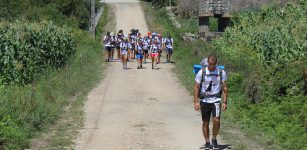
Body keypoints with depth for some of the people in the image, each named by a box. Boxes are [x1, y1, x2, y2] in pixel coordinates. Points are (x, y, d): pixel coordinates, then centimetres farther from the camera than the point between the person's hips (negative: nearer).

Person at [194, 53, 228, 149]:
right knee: (205, 123, 6)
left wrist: (225, 102, -2)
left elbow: (224, 88, 5)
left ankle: (214, 139, 7)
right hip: (204, 100, 0)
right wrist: (196, 102, -8)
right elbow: (196, 87, -1)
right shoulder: (201, 72, -5)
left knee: (216, 120, -16)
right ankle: (207, 142, 21)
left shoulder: (221, 73, -2)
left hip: (216, 100, 0)